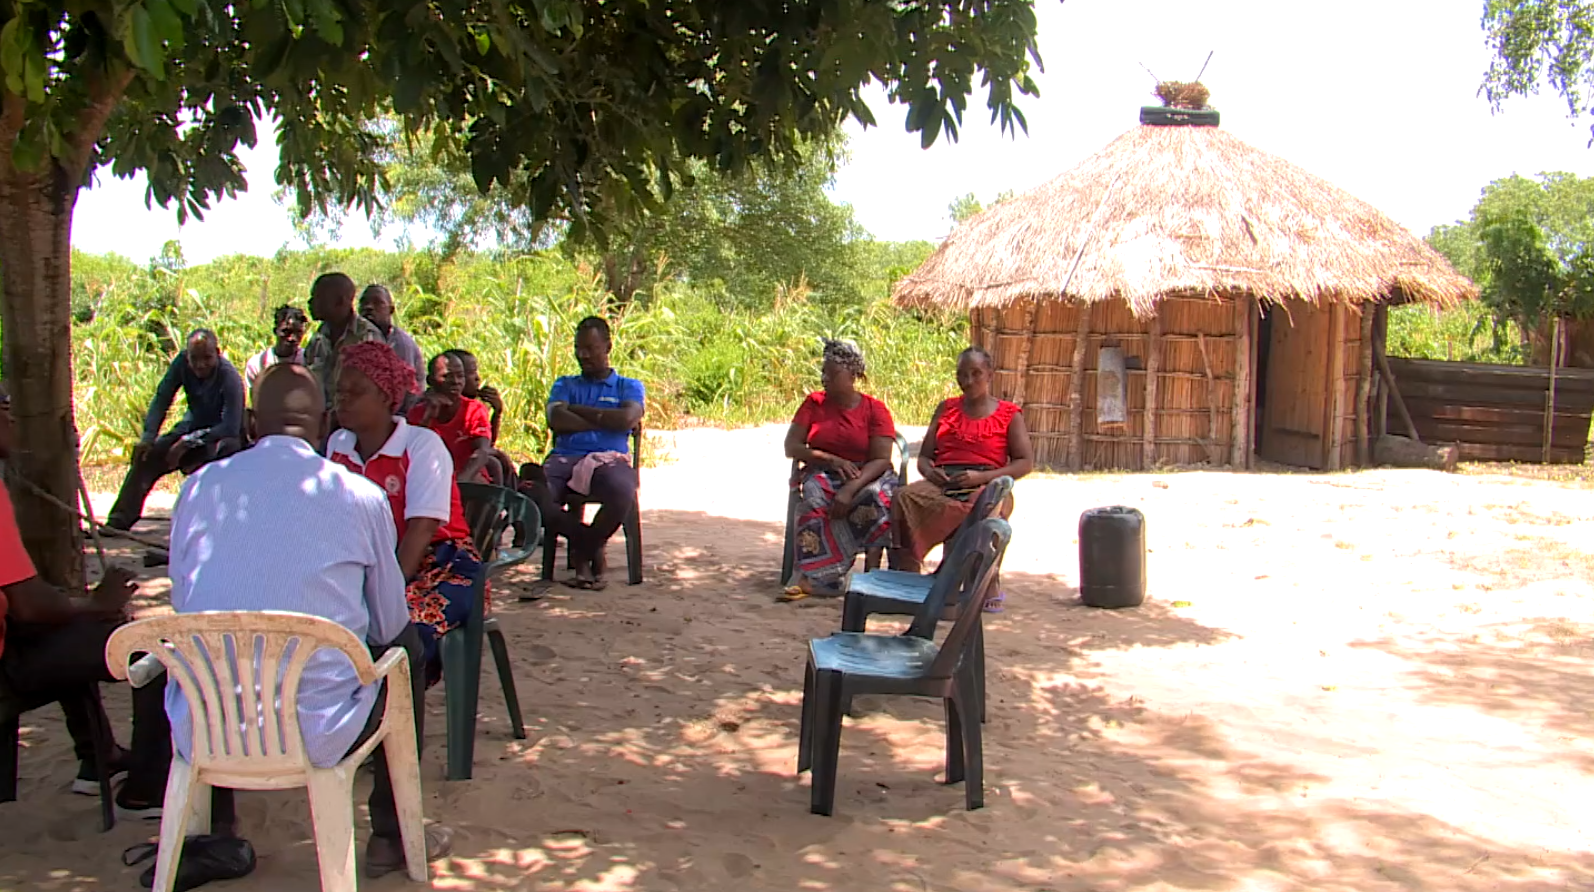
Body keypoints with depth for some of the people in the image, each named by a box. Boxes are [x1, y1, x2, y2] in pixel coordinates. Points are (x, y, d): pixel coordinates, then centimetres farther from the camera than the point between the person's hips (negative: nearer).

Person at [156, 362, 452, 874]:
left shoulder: (199, 486, 0)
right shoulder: (361, 496, -5)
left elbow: (183, 604, 12)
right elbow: (389, 625, 6)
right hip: (316, 736, -3)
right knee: (405, 648, 25)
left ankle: (216, 831, 47)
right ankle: (391, 837, 30)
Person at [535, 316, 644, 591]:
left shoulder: (629, 387, 21)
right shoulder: (565, 385, 26)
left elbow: (627, 419, -3)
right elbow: (556, 420, 5)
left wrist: (578, 410, 5)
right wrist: (604, 420, 2)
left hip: (610, 459, -2)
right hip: (565, 458, 2)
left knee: (623, 493, -39)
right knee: (535, 495, -33)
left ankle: (582, 550, -9)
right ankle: (593, 546, -9)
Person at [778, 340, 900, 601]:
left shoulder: (875, 409, -1)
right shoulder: (814, 403, 8)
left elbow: (881, 459, -11)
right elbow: (791, 447, 3)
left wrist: (850, 489, -28)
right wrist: (830, 459, -14)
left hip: (867, 476, -1)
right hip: (823, 474, 1)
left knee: (878, 498, -36)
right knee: (814, 494, -35)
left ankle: (818, 574, -33)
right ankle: (829, 575, -40)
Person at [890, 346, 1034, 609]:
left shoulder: (1009, 414, 14)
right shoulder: (946, 409, 24)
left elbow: (1026, 462, 4)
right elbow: (924, 456, 21)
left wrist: (982, 476, -11)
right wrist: (929, 471, -5)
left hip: (987, 484, -3)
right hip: (942, 483, 3)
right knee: (903, 497, -29)